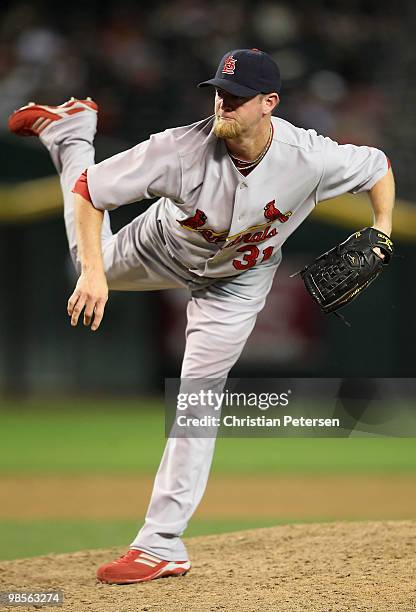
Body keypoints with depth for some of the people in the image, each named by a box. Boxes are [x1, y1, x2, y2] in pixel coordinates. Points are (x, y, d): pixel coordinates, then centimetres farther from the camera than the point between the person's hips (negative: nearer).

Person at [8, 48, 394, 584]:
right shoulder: (183, 148, -39)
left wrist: (382, 233, -27)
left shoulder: (310, 158, -36)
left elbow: (378, 168, -15)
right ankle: (70, 129, 49)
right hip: (166, 245, 1)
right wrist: (94, 272, -44)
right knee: (90, 269, 29)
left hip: (238, 280, -1)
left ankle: (161, 544, -3)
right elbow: (89, 190, -33)